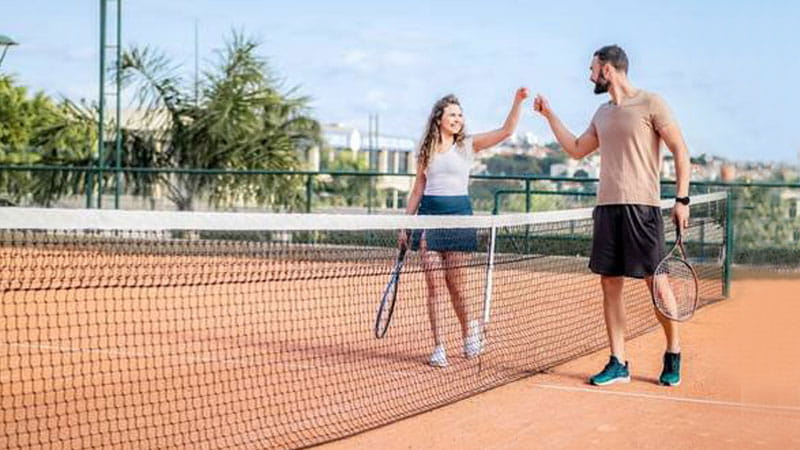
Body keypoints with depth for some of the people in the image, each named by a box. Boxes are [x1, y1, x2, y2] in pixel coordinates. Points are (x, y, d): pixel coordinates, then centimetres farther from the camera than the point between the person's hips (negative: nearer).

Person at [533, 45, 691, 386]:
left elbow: (680, 150, -3)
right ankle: (618, 364, 9)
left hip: (642, 206, -6)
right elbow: (576, 149, 30)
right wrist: (549, 115, 28)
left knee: (655, 281, -4)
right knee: (610, 284, 3)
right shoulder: (603, 113, 18)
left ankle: (673, 354, 14)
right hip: (607, 206, 6)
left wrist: (682, 199, -10)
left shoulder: (650, 104, -3)